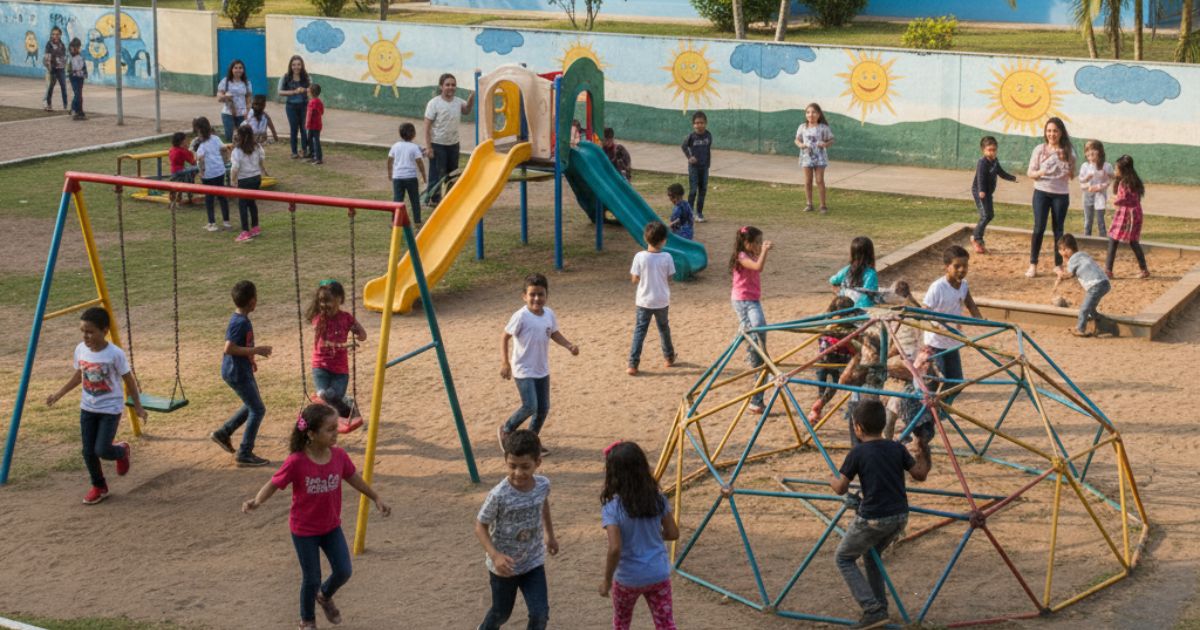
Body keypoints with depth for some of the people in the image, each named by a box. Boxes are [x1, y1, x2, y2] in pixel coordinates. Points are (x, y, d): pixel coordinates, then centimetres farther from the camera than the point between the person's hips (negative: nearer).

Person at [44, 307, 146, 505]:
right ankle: (99, 487, 24)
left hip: (110, 409, -5)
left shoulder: (115, 354, -21)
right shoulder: (80, 350, -5)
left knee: (102, 450, -12)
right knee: (88, 451, 4)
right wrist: (58, 394, 8)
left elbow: (129, 381, -10)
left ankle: (121, 450, 23)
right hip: (88, 408, 5)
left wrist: (137, 406, -6)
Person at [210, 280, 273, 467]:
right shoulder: (241, 322, -23)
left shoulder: (239, 319, 7)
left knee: (251, 405, 23)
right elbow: (229, 348, -29)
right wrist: (256, 350, -25)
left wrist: (251, 357, 18)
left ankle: (223, 433, 29)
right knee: (258, 409, -3)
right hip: (237, 373, -10)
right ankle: (245, 454, 2)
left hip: (242, 370, 10)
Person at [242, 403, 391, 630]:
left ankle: (325, 596, 40)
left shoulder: (339, 456, -11)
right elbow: (273, 484, -19)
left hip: (332, 527, 4)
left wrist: (376, 499, 14)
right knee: (311, 579, 6)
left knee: (343, 571, 6)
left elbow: (354, 478, 6)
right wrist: (256, 501, -38)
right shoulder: (296, 462, -26)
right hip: (304, 530, -4)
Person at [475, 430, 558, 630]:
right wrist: (495, 555, -31)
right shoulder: (498, 495, -29)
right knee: (501, 613, 17)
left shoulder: (543, 485, -15)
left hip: (533, 562, 3)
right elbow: (480, 526, -17)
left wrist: (550, 534, 23)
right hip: (504, 565, -3)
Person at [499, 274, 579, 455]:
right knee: (530, 406, -15)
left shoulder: (549, 314, -1)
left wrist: (569, 346, -1)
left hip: (542, 370, 7)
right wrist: (505, 362, -19)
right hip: (524, 371, -7)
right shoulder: (521, 316, -19)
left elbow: (554, 334, 15)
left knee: (543, 408, 10)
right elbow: (505, 337, -13)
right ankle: (506, 430, 10)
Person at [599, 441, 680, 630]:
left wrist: (607, 580, -12)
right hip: (659, 574, 3)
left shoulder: (612, 508, -19)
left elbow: (615, 548, -25)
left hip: (628, 579, -2)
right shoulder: (658, 499, -6)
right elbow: (673, 533, 1)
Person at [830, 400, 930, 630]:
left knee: (844, 559, 13)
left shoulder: (857, 453, -10)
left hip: (872, 519, -6)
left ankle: (873, 610, 0)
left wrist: (832, 480, 16)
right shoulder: (897, 448, 2)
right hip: (900, 516, 6)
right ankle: (880, 607, 27)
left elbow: (841, 488, -6)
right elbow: (920, 474, 8)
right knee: (872, 555, 31)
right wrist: (923, 452, 23)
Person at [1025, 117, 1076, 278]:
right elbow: (1030, 172, 1)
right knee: (1039, 228, -5)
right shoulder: (1039, 149, -1)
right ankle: (1033, 265, 2)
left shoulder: (1067, 151, 2)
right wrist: (1039, 173, -21)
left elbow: (1072, 175, 6)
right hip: (1041, 192, -1)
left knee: (1058, 229, 7)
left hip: (1061, 194, 1)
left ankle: (1058, 265, 16)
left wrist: (1066, 162, -13)